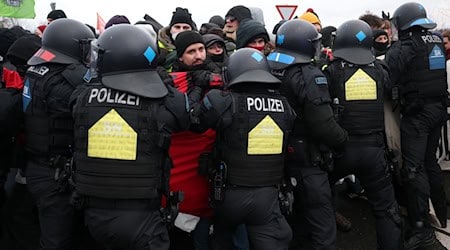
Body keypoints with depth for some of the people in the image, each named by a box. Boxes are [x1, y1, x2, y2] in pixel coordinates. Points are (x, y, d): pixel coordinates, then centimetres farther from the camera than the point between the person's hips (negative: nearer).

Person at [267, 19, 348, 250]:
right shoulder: (309, 76, -18)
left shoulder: (270, 72, 4)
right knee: (322, 222, 1)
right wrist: (343, 139, -4)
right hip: (307, 159, -8)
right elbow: (323, 126, -22)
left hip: (282, 156, 8)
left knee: (299, 211, 24)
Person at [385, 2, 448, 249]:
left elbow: (387, 79, -18)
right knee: (430, 161, 21)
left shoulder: (403, 48, -14)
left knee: (413, 168, -5)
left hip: (416, 114, -8)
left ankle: (421, 227, -3)